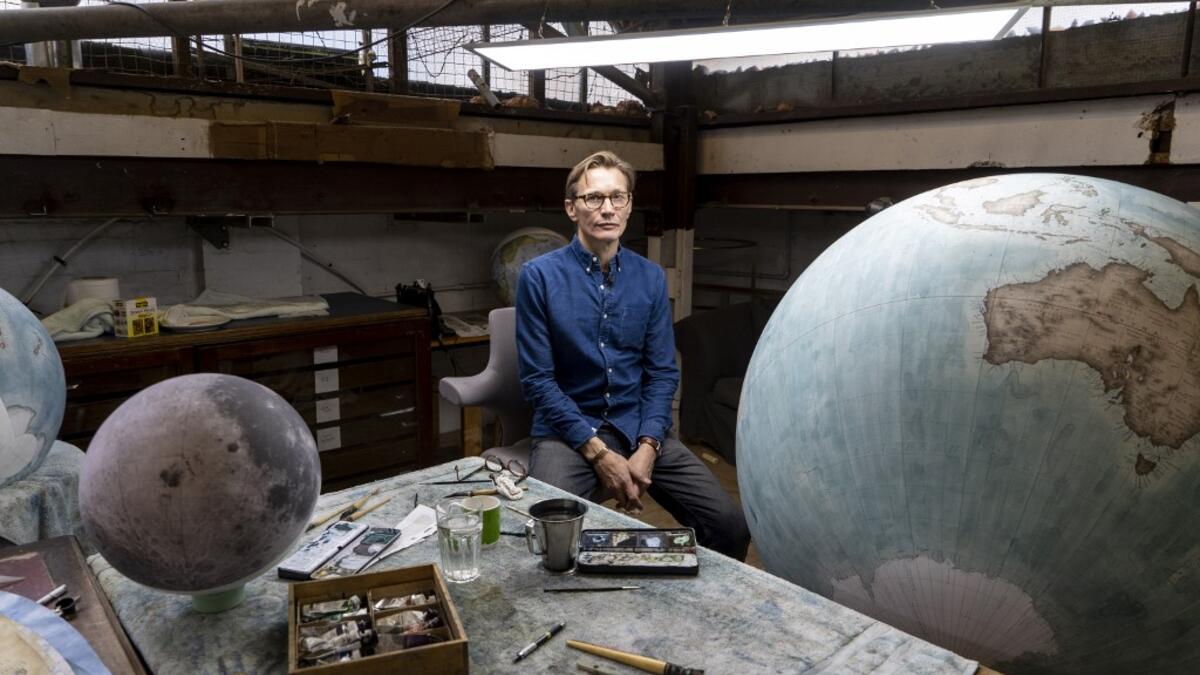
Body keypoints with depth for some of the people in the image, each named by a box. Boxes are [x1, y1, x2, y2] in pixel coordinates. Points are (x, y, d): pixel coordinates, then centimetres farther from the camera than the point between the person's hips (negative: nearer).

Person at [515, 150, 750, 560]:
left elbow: (662, 371, 4)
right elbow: (537, 379, -8)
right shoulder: (540, 276, -7)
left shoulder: (650, 277, 4)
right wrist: (598, 453, -15)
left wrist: (647, 445, -11)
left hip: (639, 426, 4)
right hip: (568, 429, -3)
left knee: (730, 526, -10)